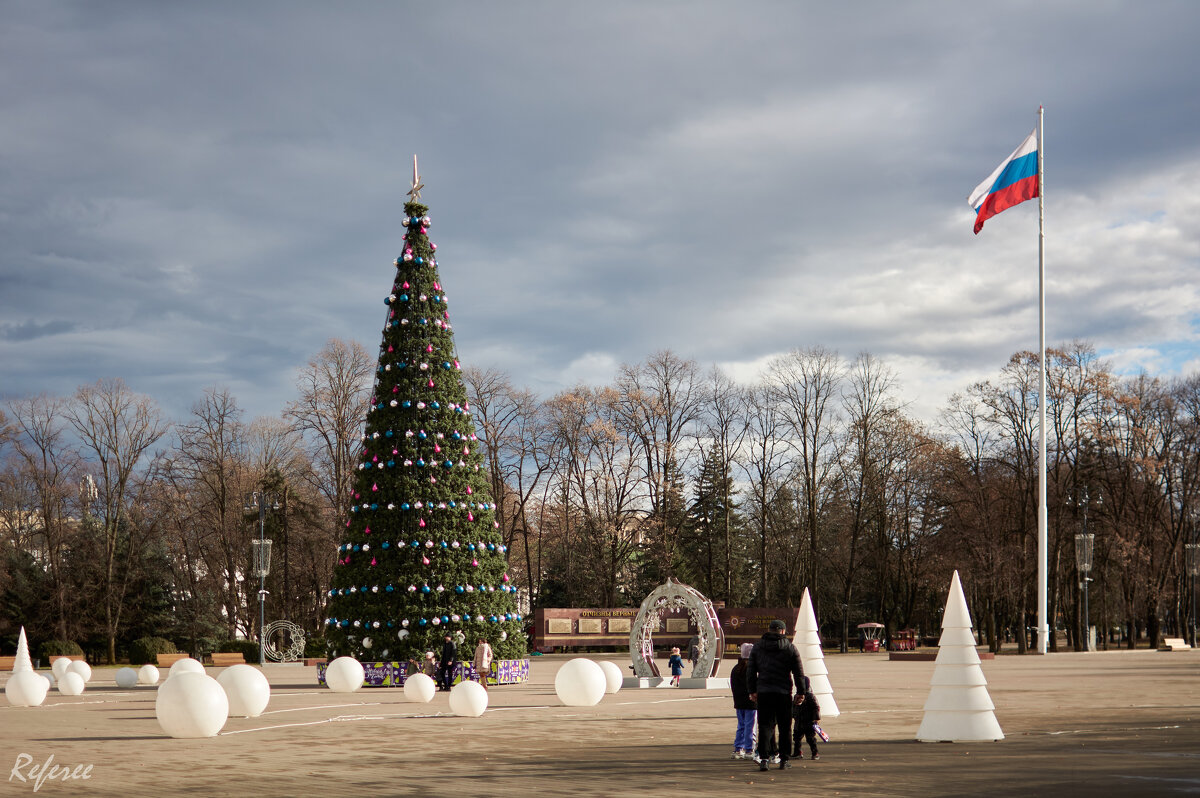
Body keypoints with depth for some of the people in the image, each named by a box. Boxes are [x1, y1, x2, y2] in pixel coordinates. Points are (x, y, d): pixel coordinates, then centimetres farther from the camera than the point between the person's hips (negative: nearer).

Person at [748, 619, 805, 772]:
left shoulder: (758, 646, 6)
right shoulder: (789, 647, 1)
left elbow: (750, 670, 8)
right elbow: (798, 672, 1)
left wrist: (752, 690, 15)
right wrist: (801, 691, 8)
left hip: (763, 692, 1)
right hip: (784, 693, -1)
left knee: (765, 725, 2)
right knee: (785, 727, 9)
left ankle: (764, 758, -11)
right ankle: (784, 760, 11)